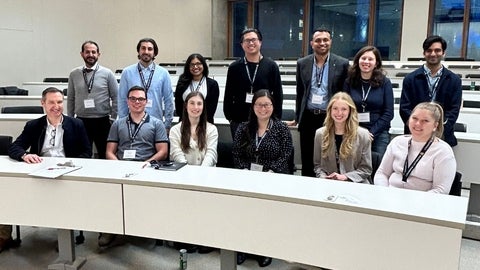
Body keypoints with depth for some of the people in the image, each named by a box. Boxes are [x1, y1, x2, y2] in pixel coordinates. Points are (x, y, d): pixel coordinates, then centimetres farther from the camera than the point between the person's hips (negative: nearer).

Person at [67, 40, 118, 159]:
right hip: (81, 122, 2)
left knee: (105, 156, 6)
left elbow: (116, 98, 0)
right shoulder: (74, 74, 5)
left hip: (102, 122, -2)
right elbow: (70, 99, 10)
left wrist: (113, 119, -3)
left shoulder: (107, 73, -2)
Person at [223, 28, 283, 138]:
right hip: (239, 121, 1)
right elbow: (228, 95, 8)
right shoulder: (234, 67, 4)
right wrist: (229, 117, 2)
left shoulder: (271, 66, 1)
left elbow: (278, 94, 2)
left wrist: (276, 119, -1)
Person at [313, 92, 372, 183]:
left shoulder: (363, 134, 0)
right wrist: (323, 177, -8)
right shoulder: (320, 134, 6)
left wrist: (345, 177, -12)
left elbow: (366, 168, 2)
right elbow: (317, 164, 12)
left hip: (355, 183, -1)